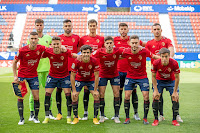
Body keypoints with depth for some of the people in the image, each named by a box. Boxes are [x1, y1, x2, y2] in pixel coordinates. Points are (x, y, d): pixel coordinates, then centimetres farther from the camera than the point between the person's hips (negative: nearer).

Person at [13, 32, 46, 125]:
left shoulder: (41, 48, -10)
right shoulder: (22, 50, -15)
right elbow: (14, 62, -3)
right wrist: (15, 76, -8)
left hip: (33, 76, 2)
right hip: (22, 76, -2)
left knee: (36, 97, 0)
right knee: (20, 97, -2)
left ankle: (36, 117, 17)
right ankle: (21, 118, 9)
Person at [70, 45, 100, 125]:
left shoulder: (94, 61, -26)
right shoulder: (77, 62, -27)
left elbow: (96, 76, -18)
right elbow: (72, 76, -17)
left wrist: (95, 90, -17)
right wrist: (74, 90, -19)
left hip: (91, 80, 0)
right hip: (79, 79, 0)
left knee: (96, 96, -12)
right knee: (74, 97, -10)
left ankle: (95, 118, 2)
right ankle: (76, 118, 7)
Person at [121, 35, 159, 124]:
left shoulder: (144, 51, -17)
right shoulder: (126, 52, -13)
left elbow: (153, 56, -4)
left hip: (142, 77, -1)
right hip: (130, 76, 1)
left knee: (146, 96, -7)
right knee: (127, 96, -5)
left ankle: (145, 118, 8)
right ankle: (127, 118, 8)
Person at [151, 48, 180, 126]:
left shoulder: (174, 63, -30)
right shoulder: (156, 63, -28)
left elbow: (177, 78, -17)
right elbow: (153, 77, -14)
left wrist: (175, 92, -15)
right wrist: (156, 90, -17)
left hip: (171, 81, 0)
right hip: (159, 80, 0)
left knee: (175, 99, -8)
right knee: (155, 98, -11)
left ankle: (174, 120, 6)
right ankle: (156, 119, 2)